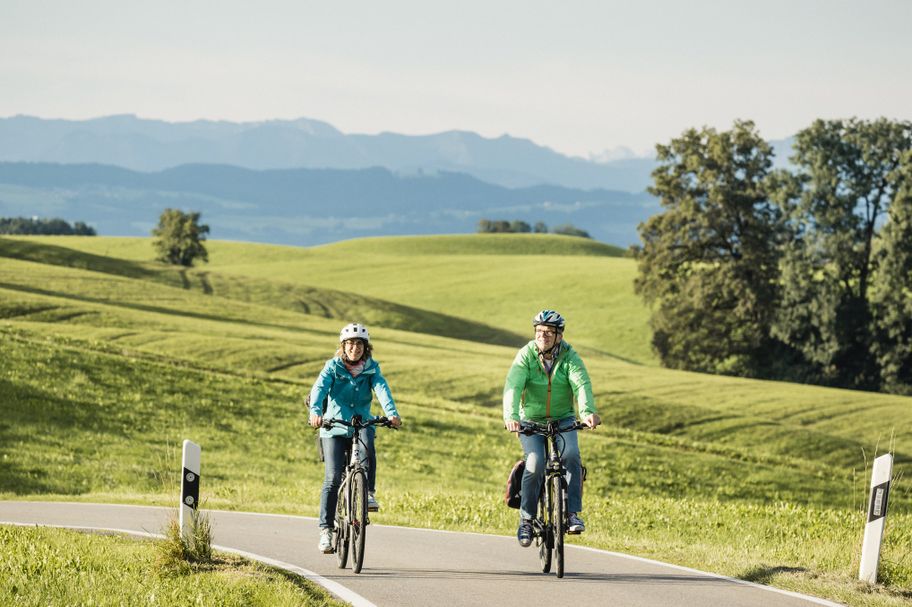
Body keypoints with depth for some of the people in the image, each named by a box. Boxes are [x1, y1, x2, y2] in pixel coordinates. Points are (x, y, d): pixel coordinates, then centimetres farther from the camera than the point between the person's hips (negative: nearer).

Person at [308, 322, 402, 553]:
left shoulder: (371, 369, 3)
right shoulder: (333, 367, -2)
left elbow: (382, 389, -14)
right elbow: (319, 388, -19)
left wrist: (391, 413, -34)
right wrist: (315, 412, -39)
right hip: (334, 429, -1)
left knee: (367, 436, -36)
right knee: (333, 479, -13)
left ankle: (368, 492, -28)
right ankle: (326, 529, -8)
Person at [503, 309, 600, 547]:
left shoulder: (569, 356, -11)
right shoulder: (526, 355, -12)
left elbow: (582, 385, -27)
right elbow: (513, 387, -25)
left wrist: (588, 412, -46)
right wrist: (511, 416, -43)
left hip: (563, 419, 1)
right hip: (531, 420, -1)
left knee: (571, 455, -26)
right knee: (535, 463, -22)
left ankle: (572, 513, -19)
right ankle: (526, 519, -7)